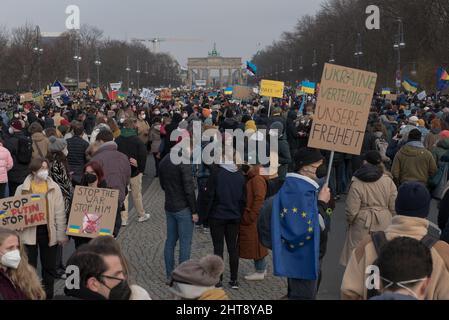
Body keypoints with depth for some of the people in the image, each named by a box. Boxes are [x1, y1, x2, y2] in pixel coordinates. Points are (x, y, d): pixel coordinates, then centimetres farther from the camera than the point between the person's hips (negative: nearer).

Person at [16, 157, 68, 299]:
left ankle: (48, 295, 27)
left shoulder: (54, 188, -1)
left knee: (49, 266, 12)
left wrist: (62, 234, -3)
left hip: (48, 231, 1)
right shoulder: (22, 189, -2)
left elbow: (60, 213, 0)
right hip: (29, 231, -1)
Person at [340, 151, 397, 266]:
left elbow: (352, 211, -9)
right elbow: (394, 207, 1)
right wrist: (390, 219, 18)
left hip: (362, 226, -3)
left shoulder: (356, 183, -10)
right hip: (384, 225, 3)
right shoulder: (388, 181, -1)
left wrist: (349, 220, 11)